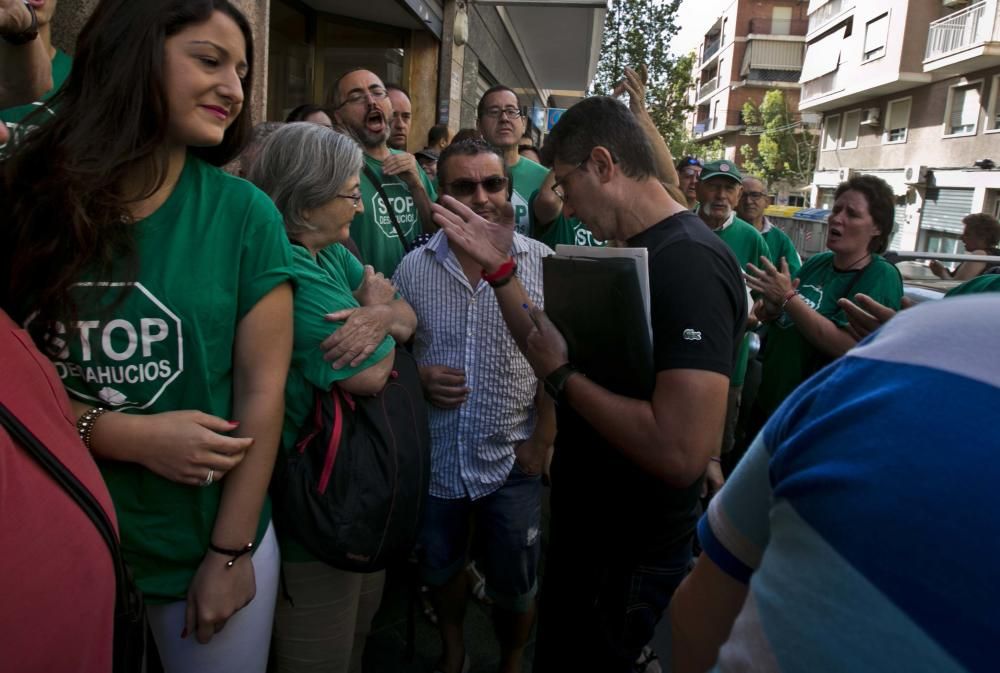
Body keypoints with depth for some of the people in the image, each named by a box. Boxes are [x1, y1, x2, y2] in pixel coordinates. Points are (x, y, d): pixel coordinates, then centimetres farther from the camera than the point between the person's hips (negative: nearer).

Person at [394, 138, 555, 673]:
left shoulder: (544, 263, -9)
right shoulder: (413, 267, -3)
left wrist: (543, 440, -12)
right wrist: (419, 377, -14)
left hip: (513, 461, -2)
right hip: (435, 458, 2)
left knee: (515, 586, 15)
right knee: (441, 569, 23)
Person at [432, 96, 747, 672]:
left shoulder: (690, 263, -27)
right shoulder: (632, 253, 6)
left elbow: (683, 452, -36)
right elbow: (553, 349, 7)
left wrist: (562, 376, -24)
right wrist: (501, 269, 0)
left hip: (629, 559, -9)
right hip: (585, 529, 9)